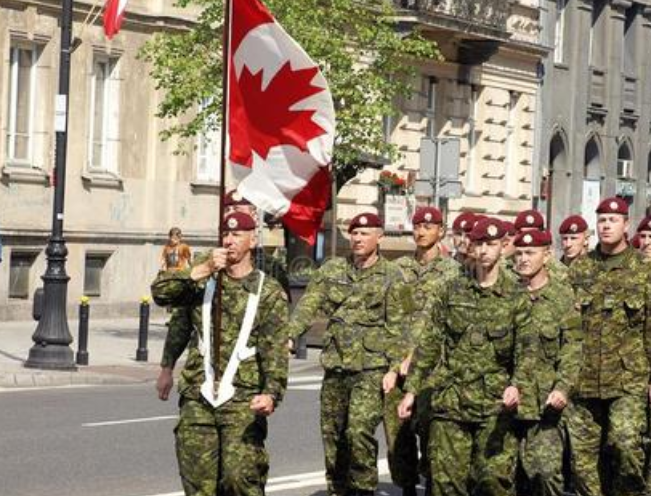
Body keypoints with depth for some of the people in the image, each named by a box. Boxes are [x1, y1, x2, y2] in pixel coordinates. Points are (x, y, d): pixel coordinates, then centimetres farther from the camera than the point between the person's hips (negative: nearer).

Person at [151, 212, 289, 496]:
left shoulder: (269, 292, 3)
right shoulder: (203, 282, 15)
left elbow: (275, 350, -8)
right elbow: (160, 292, -2)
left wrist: (271, 393, -23)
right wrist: (203, 270, -8)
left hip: (243, 401, -3)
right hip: (197, 398, 3)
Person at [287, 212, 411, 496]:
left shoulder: (392, 277, 0)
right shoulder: (331, 271, 10)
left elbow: (397, 328, -3)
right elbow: (308, 306, 1)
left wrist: (394, 368, -11)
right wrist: (289, 336, -15)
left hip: (371, 368, -4)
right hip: (335, 366, 4)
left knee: (359, 431, -17)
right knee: (332, 434, 9)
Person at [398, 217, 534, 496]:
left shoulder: (516, 296, 3)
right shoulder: (452, 291, 8)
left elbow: (525, 349, -4)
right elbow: (428, 344, 10)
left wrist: (516, 384, -23)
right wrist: (411, 390, 5)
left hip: (495, 403, -2)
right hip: (450, 400, 2)